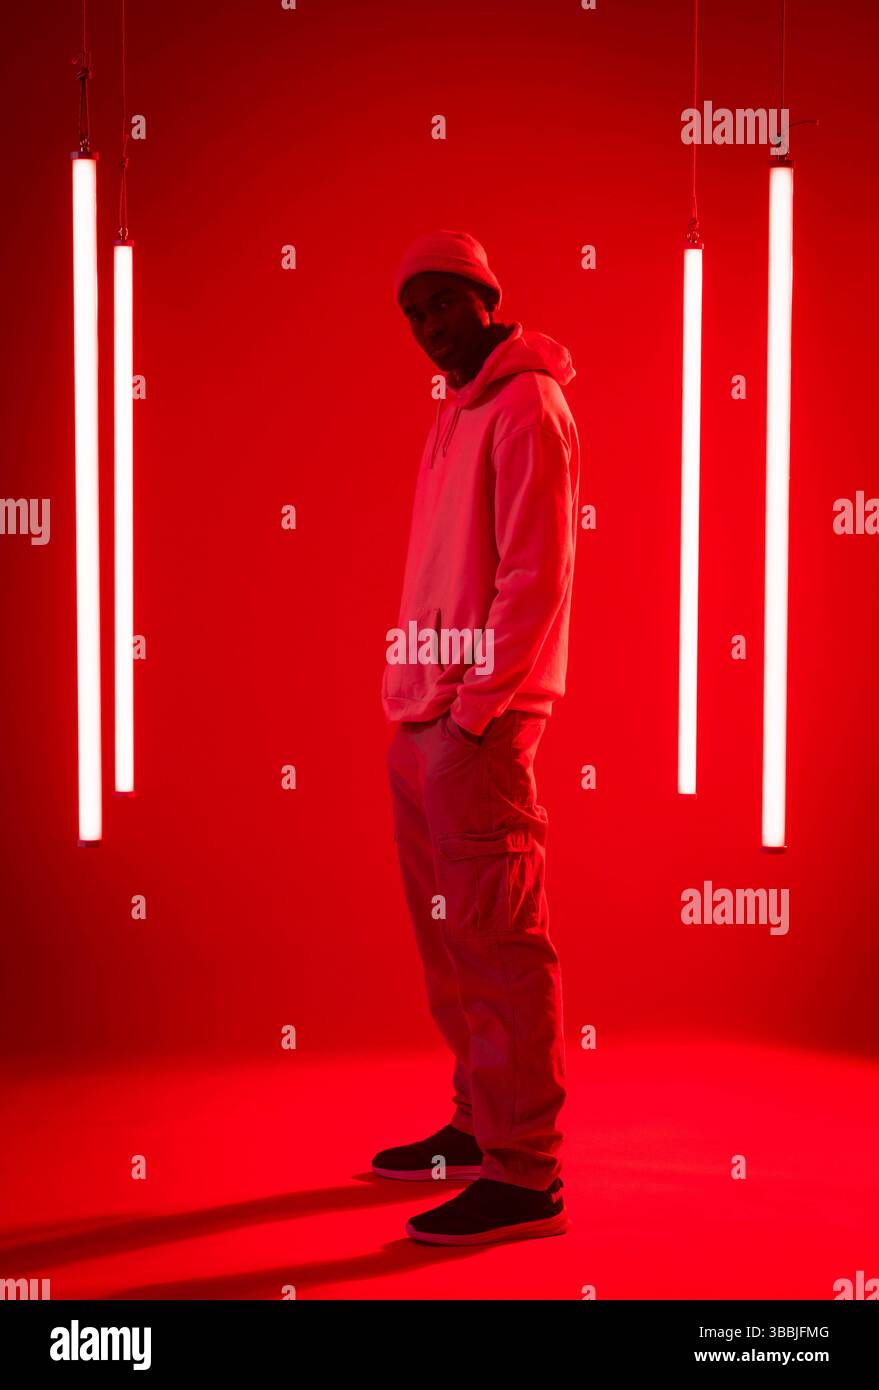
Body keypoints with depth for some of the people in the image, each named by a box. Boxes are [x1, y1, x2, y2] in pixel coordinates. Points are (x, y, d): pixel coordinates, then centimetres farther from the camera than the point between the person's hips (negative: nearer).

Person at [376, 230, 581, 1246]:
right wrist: (418, 697, 14)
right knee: (447, 933, 14)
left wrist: (476, 703, -18)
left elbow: (535, 577, -15)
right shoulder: (457, 413, 20)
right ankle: (480, 1124, 25)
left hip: (479, 720, -9)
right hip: (423, 718, 9)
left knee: (497, 940, -7)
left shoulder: (526, 406, -7)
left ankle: (524, 1176, -1)